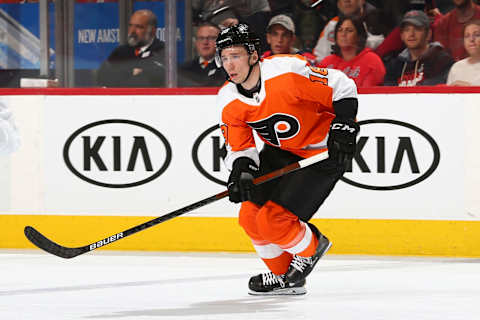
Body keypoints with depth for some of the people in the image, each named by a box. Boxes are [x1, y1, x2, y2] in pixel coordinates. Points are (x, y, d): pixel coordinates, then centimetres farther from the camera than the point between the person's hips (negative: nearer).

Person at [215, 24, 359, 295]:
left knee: (273, 220, -17)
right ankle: (283, 277, 20)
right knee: (250, 216, -1)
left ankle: (311, 247, 15)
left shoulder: (286, 72, -27)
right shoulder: (229, 101, -7)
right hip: (281, 151, 8)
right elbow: (239, 147, 0)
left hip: (323, 153, -8)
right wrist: (241, 172, -20)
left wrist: (343, 128, -23)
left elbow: (342, 87, -19)